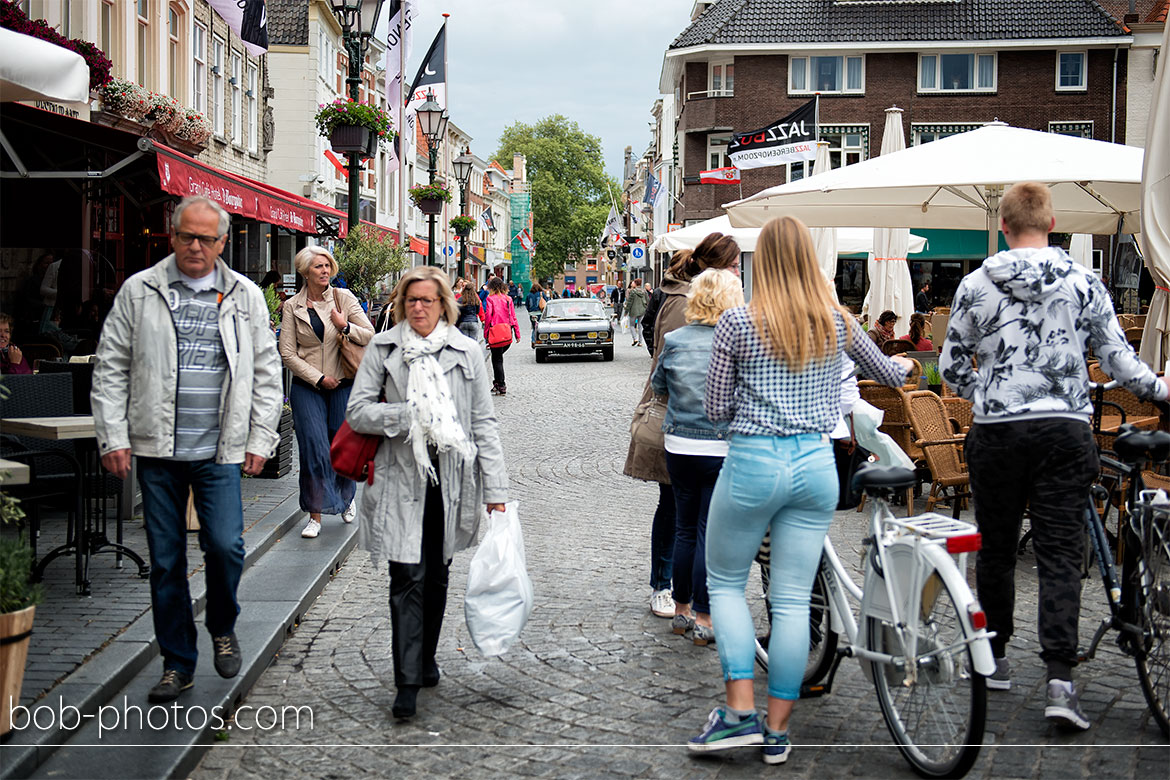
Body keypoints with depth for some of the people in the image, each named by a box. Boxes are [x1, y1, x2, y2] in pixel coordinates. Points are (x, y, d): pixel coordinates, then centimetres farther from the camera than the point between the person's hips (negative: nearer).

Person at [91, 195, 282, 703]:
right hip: (157, 451, 1)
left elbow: (267, 372, 9)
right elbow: (110, 368, 4)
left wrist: (260, 440, 4)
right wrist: (113, 438, -2)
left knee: (225, 545, -12)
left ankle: (223, 629, 18)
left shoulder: (245, 296, 6)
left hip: (219, 452, 0)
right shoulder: (139, 291, 4)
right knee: (165, 561, 6)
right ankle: (178, 663, 20)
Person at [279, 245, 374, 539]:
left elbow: (369, 336, 2)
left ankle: (346, 497, 32)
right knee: (314, 449, -7)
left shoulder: (344, 297, 3)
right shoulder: (292, 307, 2)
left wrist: (346, 327, -17)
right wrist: (319, 378, -8)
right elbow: (288, 353, -1)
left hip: (344, 385, 1)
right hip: (307, 387, -1)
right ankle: (315, 515, 0)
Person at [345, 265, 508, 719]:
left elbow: (484, 422, 4)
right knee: (407, 579, -7)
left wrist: (495, 489, 0)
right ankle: (407, 682, -5)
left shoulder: (467, 353, 4)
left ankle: (426, 661, 31)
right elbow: (357, 411, -2)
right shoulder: (383, 349, 3)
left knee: (436, 576, 13)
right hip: (401, 478, -2)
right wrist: (409, 415, -16)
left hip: (451, 479, 2)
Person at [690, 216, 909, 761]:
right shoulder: (838, 323, 4)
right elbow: (891, 375, 21)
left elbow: (715, 410, -3)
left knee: (725, 583, 15)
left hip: (752, 462, -3)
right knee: (793, 600, 8)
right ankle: (778, 730, 14)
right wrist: (903, 364, 44)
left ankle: (740, 710, 6)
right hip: (816, 464, 3)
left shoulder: (736, 323, -7)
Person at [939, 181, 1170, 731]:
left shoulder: (976, 284, -1)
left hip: (996, 433, 0)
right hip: (1065, 432, 0)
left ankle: (994, 660, 26)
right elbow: (1118, 360, 3)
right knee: (1060, 555, 1)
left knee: (995, 548, 14)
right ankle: (1060, 681, -8)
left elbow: (951, 366, 5)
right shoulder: (1084, 283, 0)